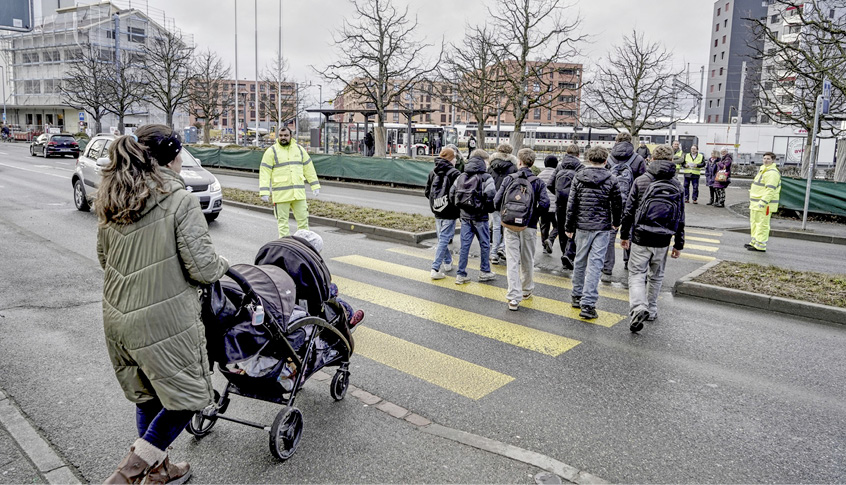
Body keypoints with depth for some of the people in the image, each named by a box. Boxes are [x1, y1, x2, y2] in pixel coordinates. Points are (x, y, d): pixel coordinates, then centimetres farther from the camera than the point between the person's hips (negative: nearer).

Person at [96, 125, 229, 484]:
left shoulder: (110, 202, 6)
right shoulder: (181, 201, -16)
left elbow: (104, 257, 17)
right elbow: (203, 269, -17)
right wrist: (222, 264, 3)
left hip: (117, 318, 8)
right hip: (164, 322, -8)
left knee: (147, 397, 22)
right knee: (188, 395, 11)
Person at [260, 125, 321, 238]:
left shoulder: (299, 149, 11)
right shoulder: (271, 151, -1)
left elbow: (308, 168, 15)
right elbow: (265, 172, -5)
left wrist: (315, 186, 10)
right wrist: (264, 192, -13)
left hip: (298, 193, 3)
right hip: (281, 194, -3)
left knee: (303, 218, 6)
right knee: (282, 220, 3)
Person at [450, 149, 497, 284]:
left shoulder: (461, 177, 7)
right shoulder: (486, 177, -9)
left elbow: (452, 194, 6)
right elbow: (491, 196, -17)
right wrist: (489, 209, 1)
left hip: (464, 216, 5)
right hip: (479, 217, -5)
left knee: (464, 245, 8)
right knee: (484, 244, 11)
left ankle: (460, 274, 8)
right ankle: (485, 272, 22)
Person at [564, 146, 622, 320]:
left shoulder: (578, 177, -1)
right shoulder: (611, 180, -4)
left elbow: (571, 204, -1)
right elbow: (617, 204, 3)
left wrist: (569, 227, 8)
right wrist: (616, 223, 21)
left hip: (582, 226, 2)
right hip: (602, 227, -2)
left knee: (580, 261, 16)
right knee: (595, 263, -3)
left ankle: (577, 296, 29)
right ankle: (588, 304, -7)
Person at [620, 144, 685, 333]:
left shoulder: (641, 181, -4)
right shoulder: (676, 186, 4)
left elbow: (629, 210, -3)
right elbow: (680, 218, 7)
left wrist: (624, 235, 8)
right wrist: (678, 244, 13)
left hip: (641, 238, -3)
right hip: (663, 240, 3)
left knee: (636, 274, 3)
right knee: (656, 276, 19)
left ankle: (638, 307, -19)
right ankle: (651, 310, 29)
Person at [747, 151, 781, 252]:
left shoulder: (772, 173, -16)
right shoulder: (763, 170, 19)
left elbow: (770, 190, -23)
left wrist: (763, 202, -28)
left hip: (765, 204, -11)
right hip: (757, 203, 11)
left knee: (762, 224, -8)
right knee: (754, 223, 17)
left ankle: (760, 246, -5)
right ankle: (754, 242, 27)